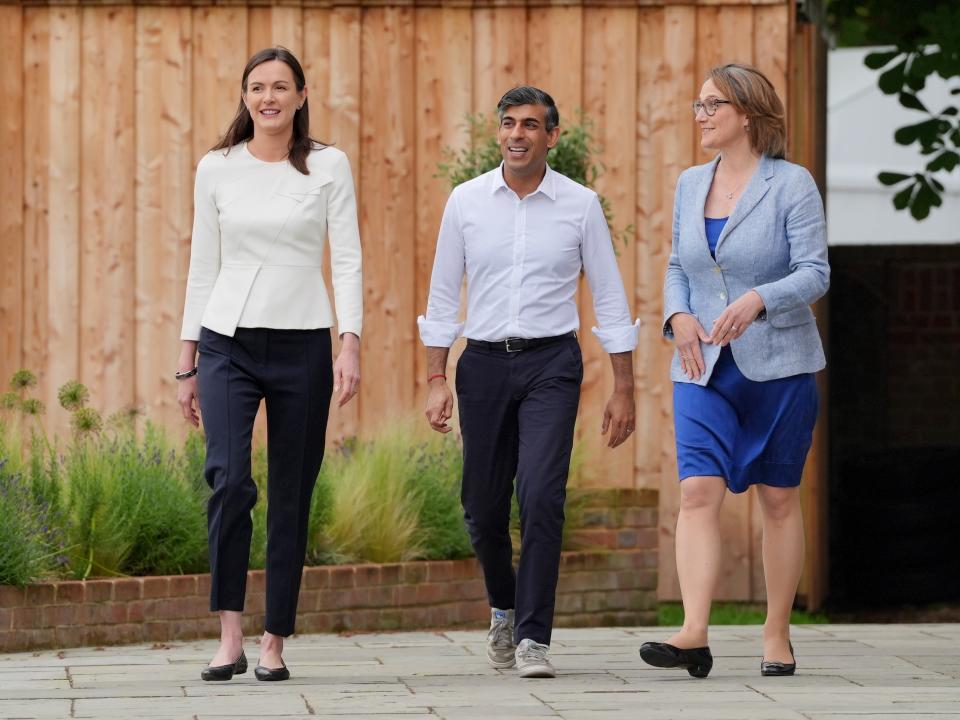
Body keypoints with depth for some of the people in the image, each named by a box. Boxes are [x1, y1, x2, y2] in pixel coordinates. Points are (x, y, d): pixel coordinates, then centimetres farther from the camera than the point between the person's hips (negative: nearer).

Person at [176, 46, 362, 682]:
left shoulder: (329, 167, 2)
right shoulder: (217, 169, 7)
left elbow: (348, 260, -1)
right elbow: (202, 267, 11)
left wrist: (351, 344, -14)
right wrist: (187, 364, 10)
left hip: (302, 344, 0)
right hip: (228, 343, 0)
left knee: (291, 497, 3)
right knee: (229, 478, -19)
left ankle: (275, 644, 12)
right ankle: (230, 635, -14)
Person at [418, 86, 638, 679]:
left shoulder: (580, 205, 1)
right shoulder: (466, 201, 4)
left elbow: (610, 298, 5)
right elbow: (443, 296, 8)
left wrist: (624, 389, 3)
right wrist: (437, 379, 1)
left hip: (551, 363, -2)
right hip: (484, 362, 2)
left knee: (542, 497, -17)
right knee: (483, 508, 6)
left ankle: (532, 637, -12)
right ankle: (505, 607, 34)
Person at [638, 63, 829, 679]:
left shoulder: (792, 184, -6)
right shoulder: (691, 185, 11)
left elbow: (815, 272, -11)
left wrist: (758, 300, -27)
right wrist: (678, 316, -2)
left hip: (778, 365, -4)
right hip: (704, 368, 4)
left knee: (779, 498, 4)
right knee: (699, 491, -12)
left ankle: (778, 637, 14)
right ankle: (694, 634, -22)